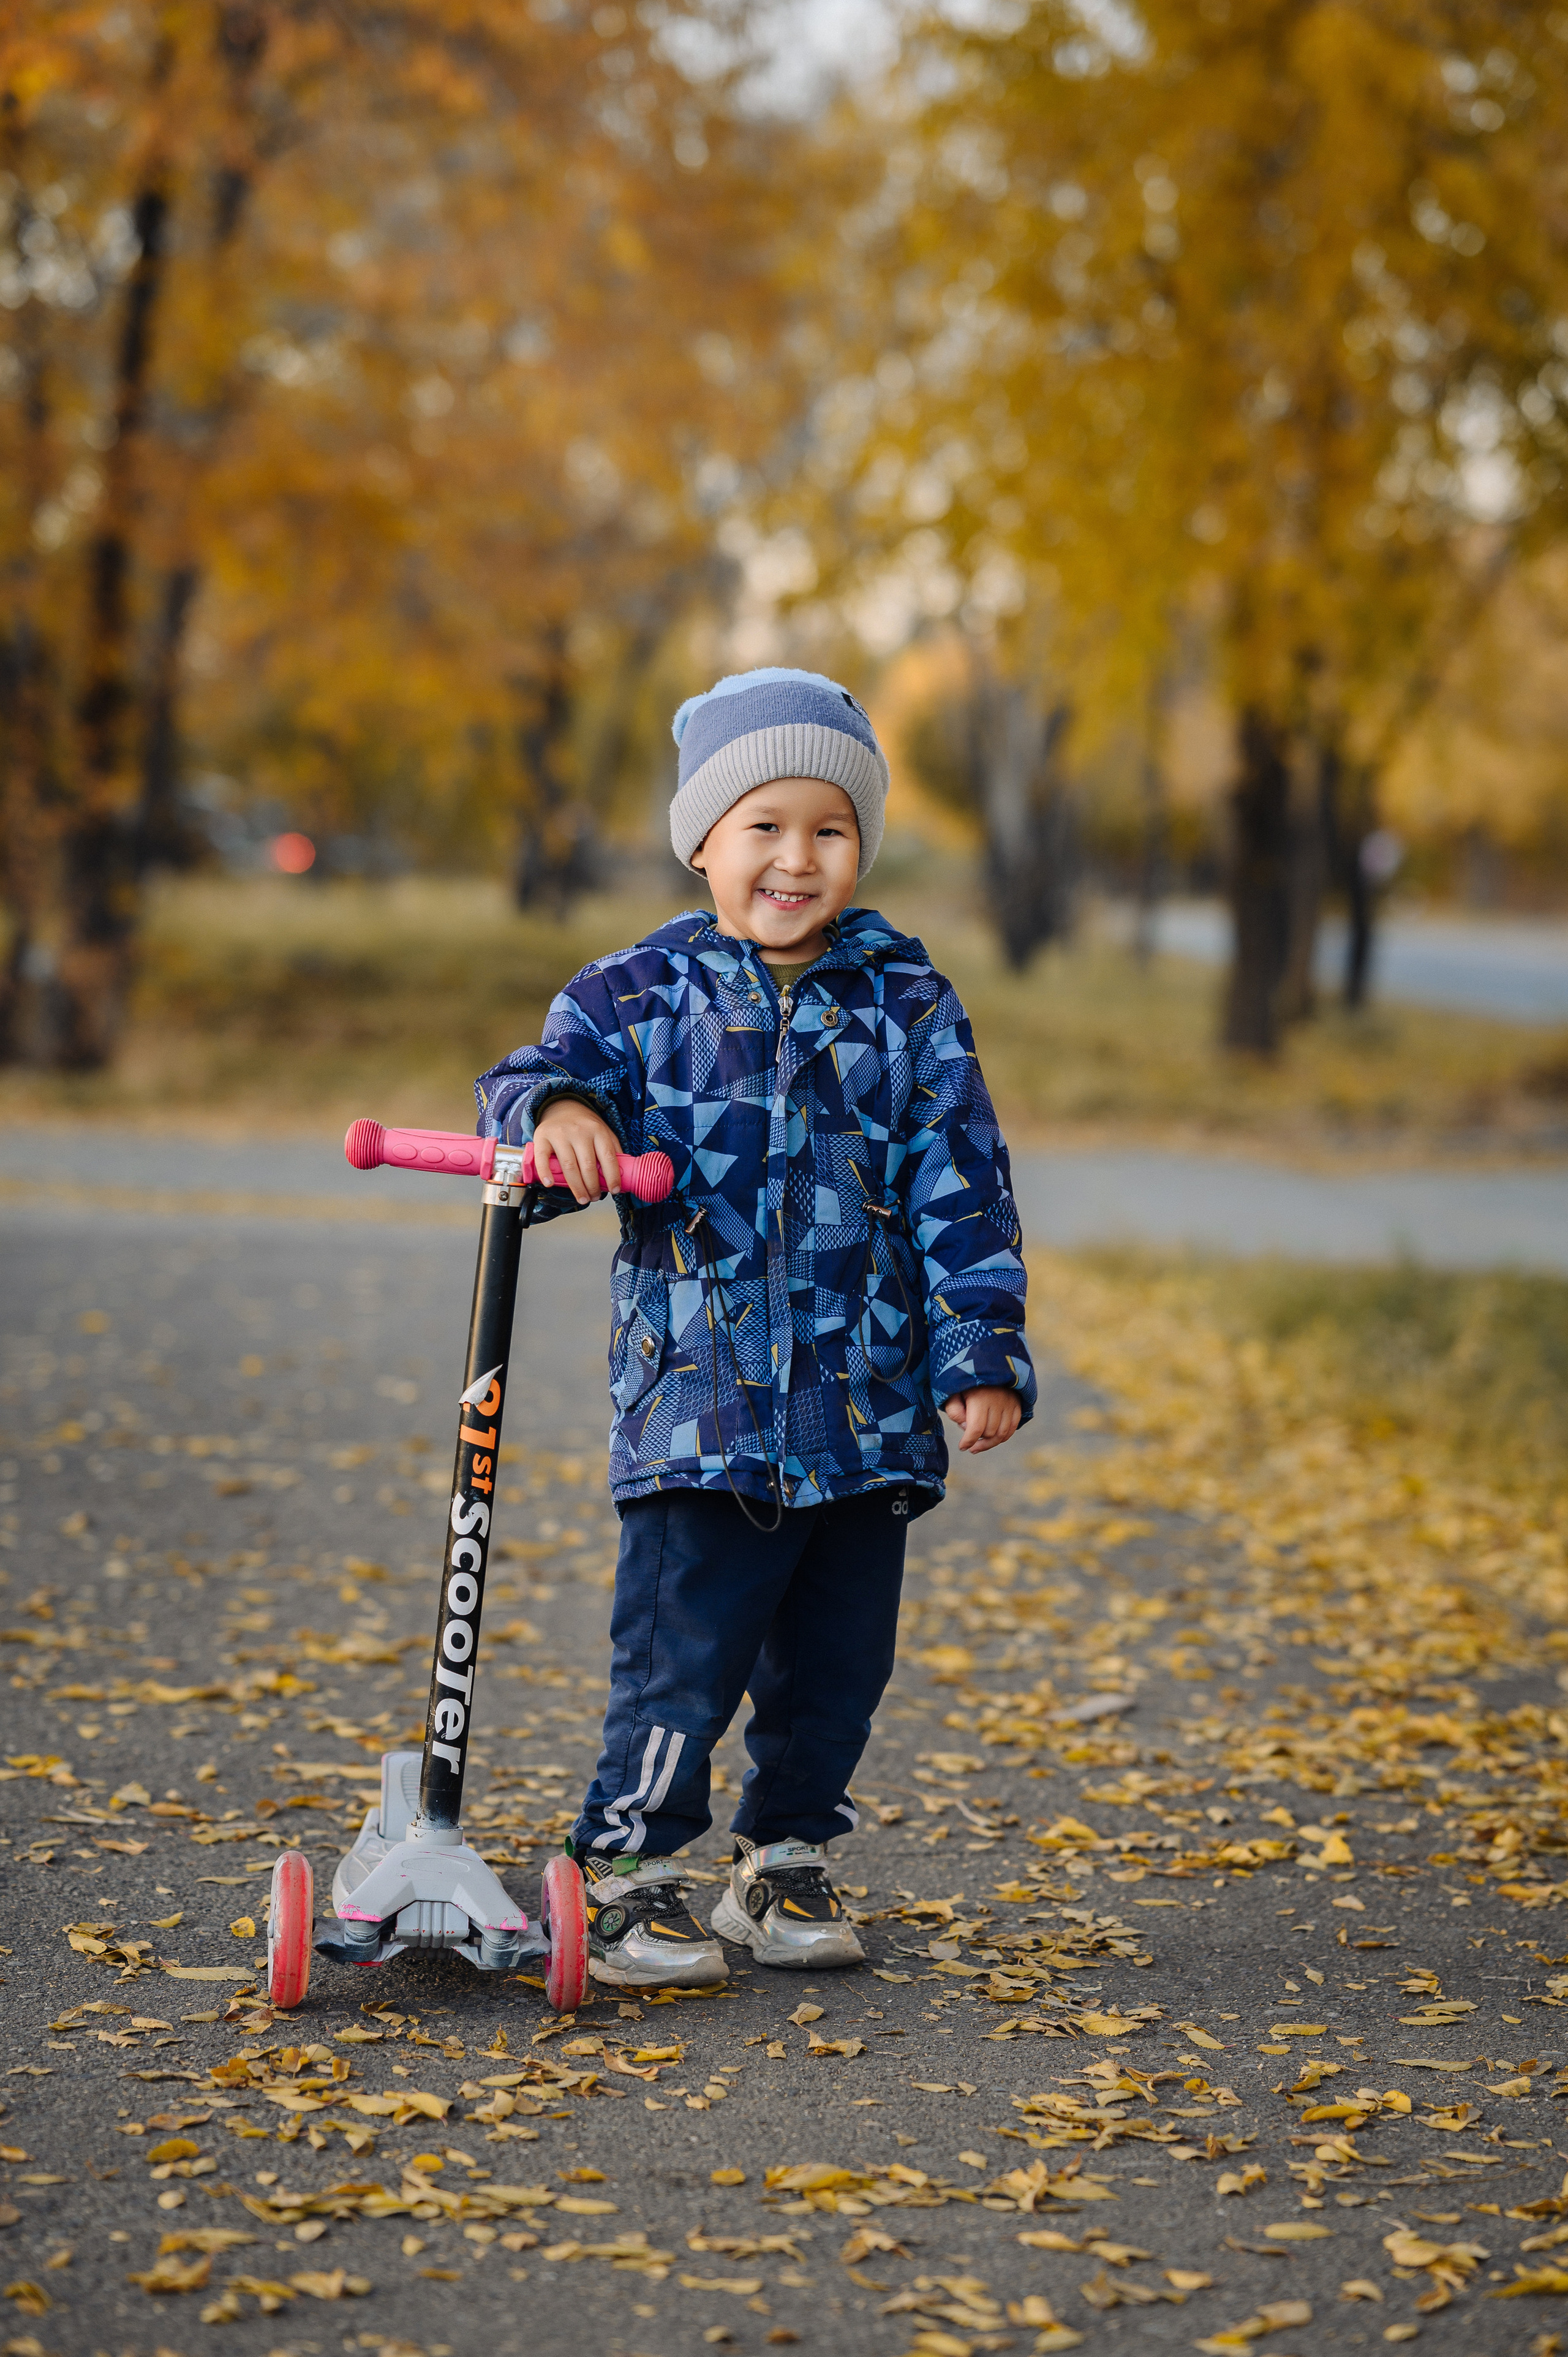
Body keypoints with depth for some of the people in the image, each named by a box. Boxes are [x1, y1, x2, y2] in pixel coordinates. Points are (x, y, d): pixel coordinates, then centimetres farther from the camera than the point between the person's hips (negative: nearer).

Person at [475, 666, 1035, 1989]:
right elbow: (546, 1069, -8)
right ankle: (627, 1879, 10)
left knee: (837, 1663, 11)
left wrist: (983, 1353, -1)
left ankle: (787, 1866, 28)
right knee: (681, 1658, -5)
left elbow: (960, 1193, 6)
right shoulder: (640, 996, 2)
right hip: (699, 1404, -3)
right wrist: (558, 1108, -32)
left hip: (870, 1415, 3)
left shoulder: (908, 1007, 6)